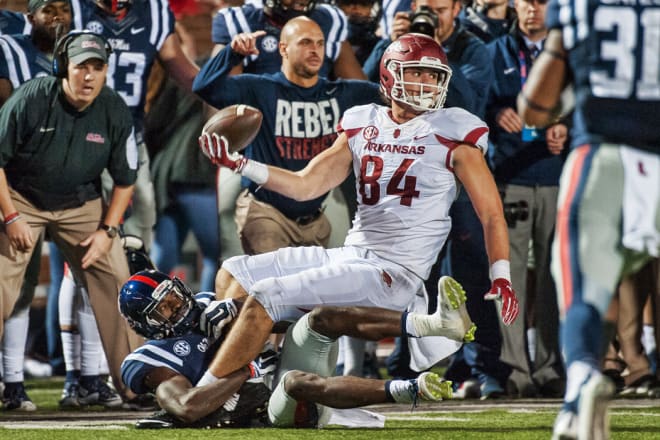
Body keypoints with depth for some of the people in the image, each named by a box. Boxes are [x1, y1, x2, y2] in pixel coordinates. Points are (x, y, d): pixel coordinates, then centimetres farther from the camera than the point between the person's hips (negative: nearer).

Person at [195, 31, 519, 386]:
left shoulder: (452, 134, -4)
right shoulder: (362, 127, 12)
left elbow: (491, 214, -3)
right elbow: (305, 185, 11)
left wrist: (501, 277, -15)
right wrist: (238, 165, 0)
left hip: (395, 274, -7)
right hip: (349, 256, 7)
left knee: (265, 297, -19)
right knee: (234, 275, 8)